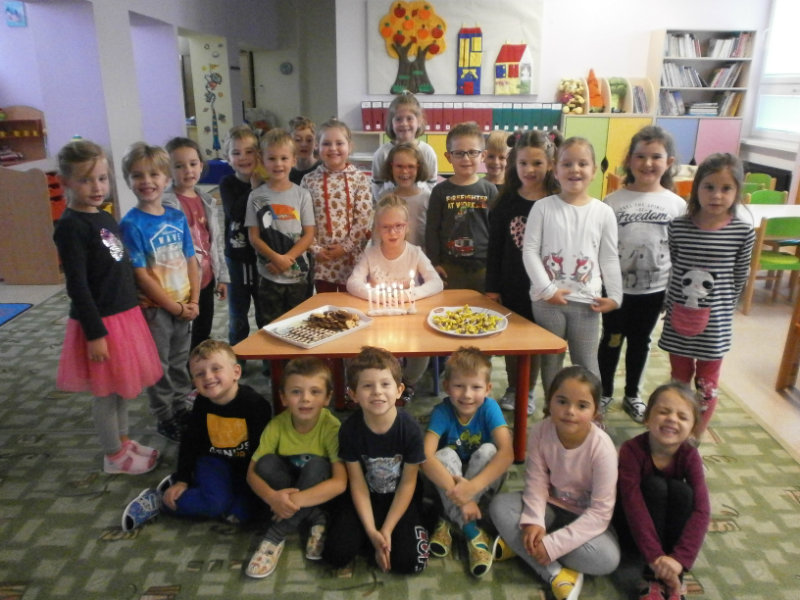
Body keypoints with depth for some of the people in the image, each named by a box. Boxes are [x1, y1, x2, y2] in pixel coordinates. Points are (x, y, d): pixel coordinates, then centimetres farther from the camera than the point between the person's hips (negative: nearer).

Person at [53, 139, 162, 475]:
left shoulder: (106, 219, 10)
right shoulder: (71, 226, -16)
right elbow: (77, 285, -18)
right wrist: (94, 333, -19)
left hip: (126, 314, 8)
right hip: (100, 321, -8)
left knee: (122, 385, 20)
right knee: (106, 390, 6)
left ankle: (123, 440, 37)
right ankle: (114, 455, 23)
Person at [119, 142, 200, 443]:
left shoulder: (177, 217, 1)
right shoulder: (132, 224, -15)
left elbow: (191, 261, 4)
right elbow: (141, 274, -17)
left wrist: (193, 302, -5)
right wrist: (175, 307, -14)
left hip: (183, 306, 5)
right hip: (154, 309, -5)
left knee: (179, 361, 20)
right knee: (159, 366, 10)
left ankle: (183, 407, 37)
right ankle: (165, 419, 26)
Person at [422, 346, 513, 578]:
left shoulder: (489, 407, -21)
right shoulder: (442, 411, -22)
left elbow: (507, 453, -34)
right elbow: (426, 457, -34)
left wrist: (473, 486, -47)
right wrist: (458, 492, -46)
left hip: (484, 480, 0)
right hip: (451, 480, 0)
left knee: (488, 450, -30)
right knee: (446, 455, -30)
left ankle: (448, 522, -23)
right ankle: (472, 531, -29)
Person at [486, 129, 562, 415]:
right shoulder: (506, 201, -2)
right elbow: (494, 248, 0)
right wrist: (492, 287, -2)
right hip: (511, 284, 2)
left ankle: (529, 391, 30)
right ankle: (512, 388, 31)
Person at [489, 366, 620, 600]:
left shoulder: (601, 447, -28)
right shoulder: (541, 431, -19)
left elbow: (600, 512, -26)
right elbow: (536, 482, -12)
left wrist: (553, 544, -31)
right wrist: (534, 521, -31)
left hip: (586, 516, -2)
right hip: (552, 506, 3)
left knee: (606, 558, -31)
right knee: (500, 506, -20)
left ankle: (519, 545, -14)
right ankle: (556, 575, -21)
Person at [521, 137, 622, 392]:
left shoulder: (603, 212, 2)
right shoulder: (543, 207, -3)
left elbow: (609, 258, 6)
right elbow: (529, 251, -6)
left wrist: (614, 295, 2)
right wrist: (546, 289, -13)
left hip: (586, 300, 1)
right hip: (547, 299, 0)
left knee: (586, 364, 9)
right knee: (550, 361, 13)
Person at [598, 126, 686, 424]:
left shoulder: (677, 205, -3)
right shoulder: (613, 202, -7)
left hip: (655, 289, 2)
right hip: (616, 287, -1)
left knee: (640, 341, 16)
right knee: (612, 339, 12)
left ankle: (632, 395, 34)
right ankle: (605, 393, 30)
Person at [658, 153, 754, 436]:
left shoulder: (743, 232, -10)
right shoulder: (678, 227, -8)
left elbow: (739, 278, 0)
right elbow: (674, 269, 2)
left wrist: (721, 305, 1)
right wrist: (674, 305, 1)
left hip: (715, 323, -1)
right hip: (679, 321, 1)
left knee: (707, 385, 12)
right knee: (679, 381, 17)